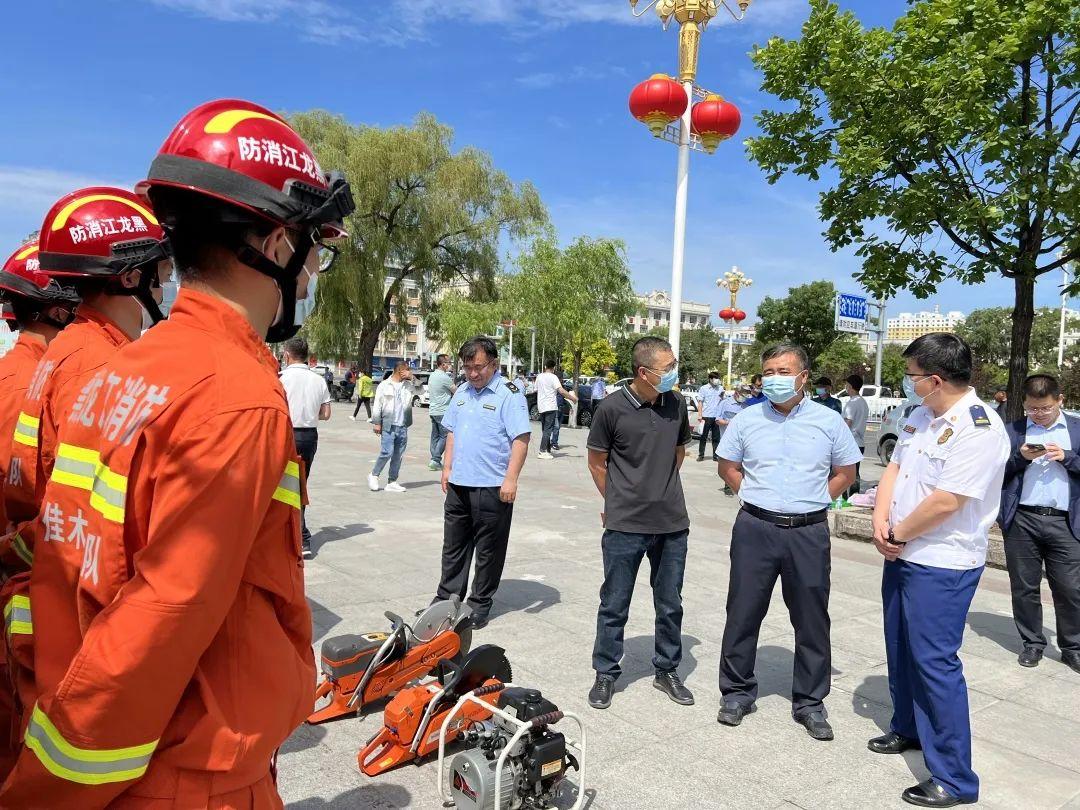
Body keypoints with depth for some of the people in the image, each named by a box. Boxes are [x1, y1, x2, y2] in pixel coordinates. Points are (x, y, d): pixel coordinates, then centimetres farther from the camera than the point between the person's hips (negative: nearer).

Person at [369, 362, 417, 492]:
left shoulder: (408, 385, 11)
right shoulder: (384, 385, 0)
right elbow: (377, 405, 0)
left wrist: (411, 377, 1)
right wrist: (377, 423, -4)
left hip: (403, 427, 5)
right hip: (388, 426, -5)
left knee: (398, 456, 6)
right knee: (387, 452, -10)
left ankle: (392, 482, 13)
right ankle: (374, 475, 10)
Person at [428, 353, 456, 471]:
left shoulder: (432, 375, 13)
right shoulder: (444, 377, -16)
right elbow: (456, 391, -9)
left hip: (432, 411, 9)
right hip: (442, 412, -9)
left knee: (435, 436, 11)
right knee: (444, 436, -4)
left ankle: (435, 460, 12)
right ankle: (436, 460, -8)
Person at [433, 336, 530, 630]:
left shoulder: (509, 394, -11)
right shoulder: (462, 392, 12)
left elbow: (521, 439, -16)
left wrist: (510, 479, -21)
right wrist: (447, 468, 14)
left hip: (492, 487, -7)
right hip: (458, 484, 7)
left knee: (488, 550, 5)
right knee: (453, 546, 15)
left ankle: (480, 605, 18)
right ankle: (447, 598, 27)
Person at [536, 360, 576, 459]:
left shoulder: (539, 377, 12)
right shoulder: (553, 377, -9)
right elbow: (561, 391, -19)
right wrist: (573, 398, -15)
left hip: (541, 406, 7)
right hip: (551, 407, -7)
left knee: (545, 429, 14)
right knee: (548, 430, -6)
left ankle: (547, 450, 16)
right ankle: (542, 451, -10)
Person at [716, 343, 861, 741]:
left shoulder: (828, 421, 1)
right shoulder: (746, 420, 3)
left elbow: (845, 473, 10)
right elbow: (728, 466, 13)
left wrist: (812, 501, 1)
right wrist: (756, 499, 4)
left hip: (809, 533, 0)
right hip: (755, 529, 1)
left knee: (812, 619, 8)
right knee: (743, 612, 7)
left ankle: (809, 702, 24)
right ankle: (737, 692, 23)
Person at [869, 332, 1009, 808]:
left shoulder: (978, 429, -21)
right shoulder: (921, 416, 7)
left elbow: (945, 502, -25)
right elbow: (894, 469, 10)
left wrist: (899, 533, -11)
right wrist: (881, 522, -5)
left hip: (942, 566, -9)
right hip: (902, 554, 9)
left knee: (934, 662, -4)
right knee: (901, 649, 21)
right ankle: (908, 729, 41)